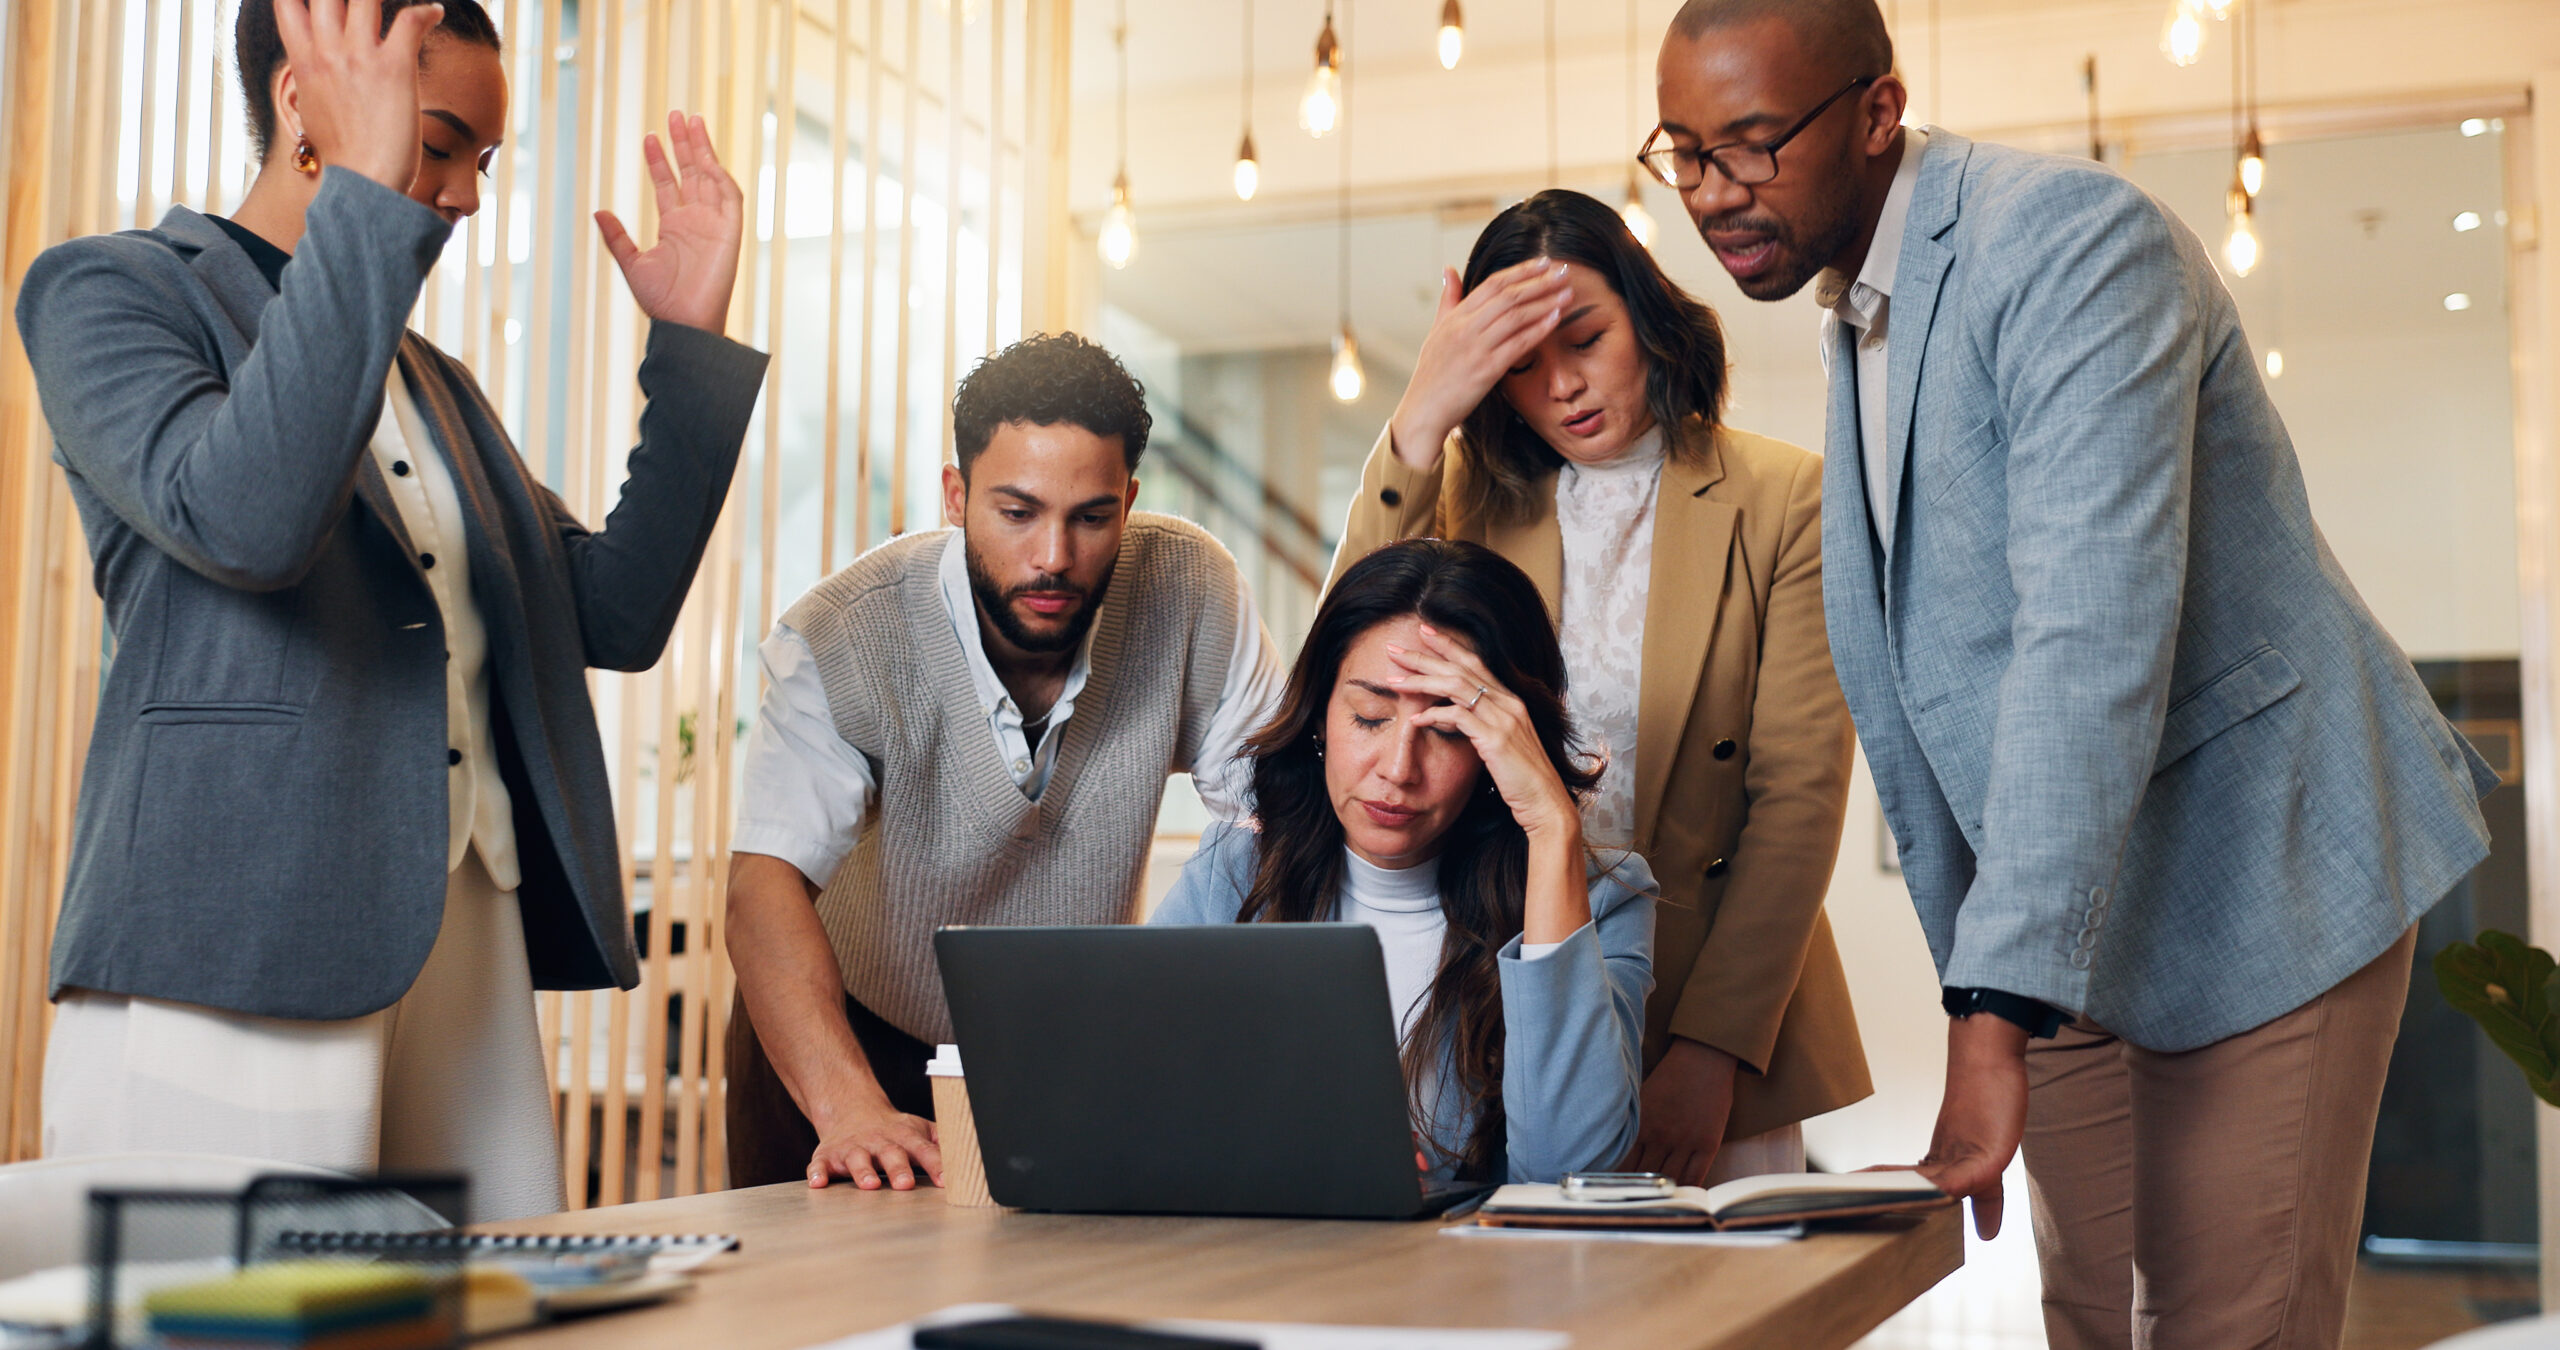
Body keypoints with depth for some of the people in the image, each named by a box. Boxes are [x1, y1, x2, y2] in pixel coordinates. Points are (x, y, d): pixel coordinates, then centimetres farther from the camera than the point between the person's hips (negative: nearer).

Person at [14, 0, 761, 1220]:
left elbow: (617, 617, 16)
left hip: (472, 937, 7)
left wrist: (692, 344, 13)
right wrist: (366, 202, -19)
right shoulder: (109, 292, 3)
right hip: (234, 958, -6)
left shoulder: (436, 386, 23)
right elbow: (243, 520, -18)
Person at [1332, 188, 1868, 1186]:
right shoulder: (1473, 497, 8)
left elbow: (1800, 792, -6)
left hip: (1729, 1018, -1)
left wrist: (1711, 1050, -14)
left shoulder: (1783, 501, 0)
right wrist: (1419, 422, -16)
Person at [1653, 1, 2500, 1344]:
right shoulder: (1857, 317, 9)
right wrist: (1973, 987, 15)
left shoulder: (2072, 238, -19)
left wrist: (1996, 1017, -34)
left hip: (2256, 884, -7)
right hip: (2049, 923, 8)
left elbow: (2095, 632, -30)